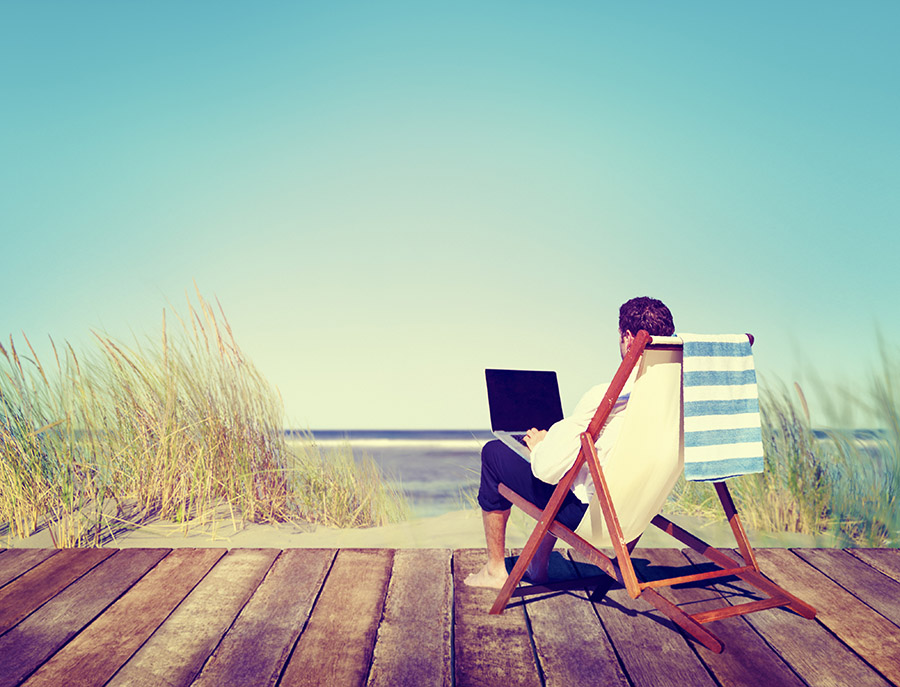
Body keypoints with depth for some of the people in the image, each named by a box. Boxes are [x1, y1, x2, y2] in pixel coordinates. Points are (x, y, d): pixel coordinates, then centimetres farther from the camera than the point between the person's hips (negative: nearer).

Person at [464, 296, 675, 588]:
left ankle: (495, 569, 23)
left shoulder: (603, 398, -28)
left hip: (583, 512, -7)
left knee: (493, 452, 10)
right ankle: (539, 564, 38)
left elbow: (546, 470, -25)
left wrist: (539, 444, -1)